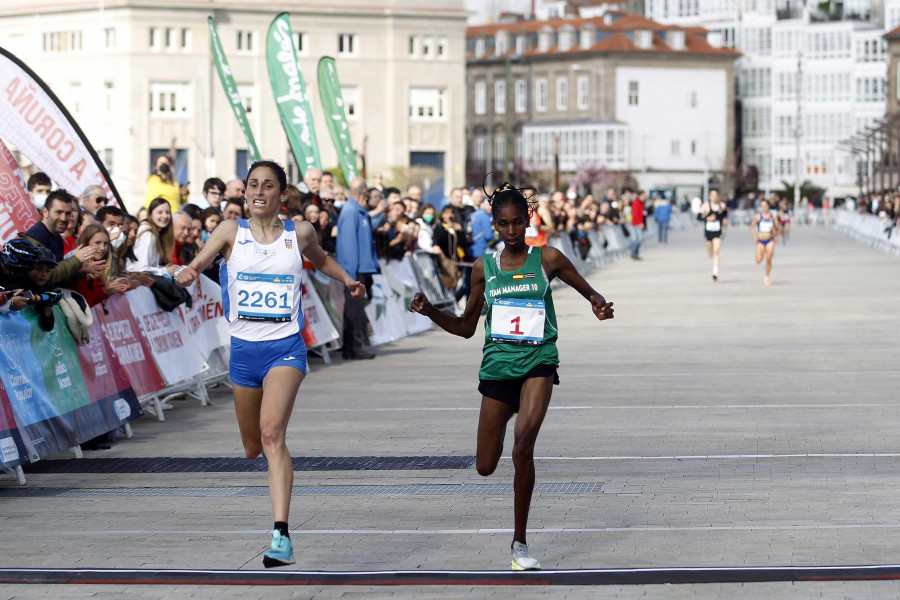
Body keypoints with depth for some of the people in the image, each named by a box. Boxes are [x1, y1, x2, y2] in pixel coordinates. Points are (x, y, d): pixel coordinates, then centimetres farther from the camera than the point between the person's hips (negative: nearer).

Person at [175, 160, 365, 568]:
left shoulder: (299, 233, 4)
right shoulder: (232, 231, 2)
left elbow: (320, 259, 26)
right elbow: (198, 262, -11)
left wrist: (346, 279, 14)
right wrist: (187, 273, -31)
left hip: (285, 347, -2)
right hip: (244, 347, 2)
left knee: (272, 433, -23)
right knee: (251, 447, 14)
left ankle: (281, 535, -30)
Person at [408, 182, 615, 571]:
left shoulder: (547, 259, 1)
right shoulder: (484, 267, 8)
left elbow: (589, 292, 11)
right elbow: (466, 327, 14)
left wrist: (598, 303, -13)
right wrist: (430, 312, -2)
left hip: (538, 361, -3)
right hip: (497, 363, 3)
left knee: (523, 447, -25)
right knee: (485, 467, 4)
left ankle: (520, 542, -13)